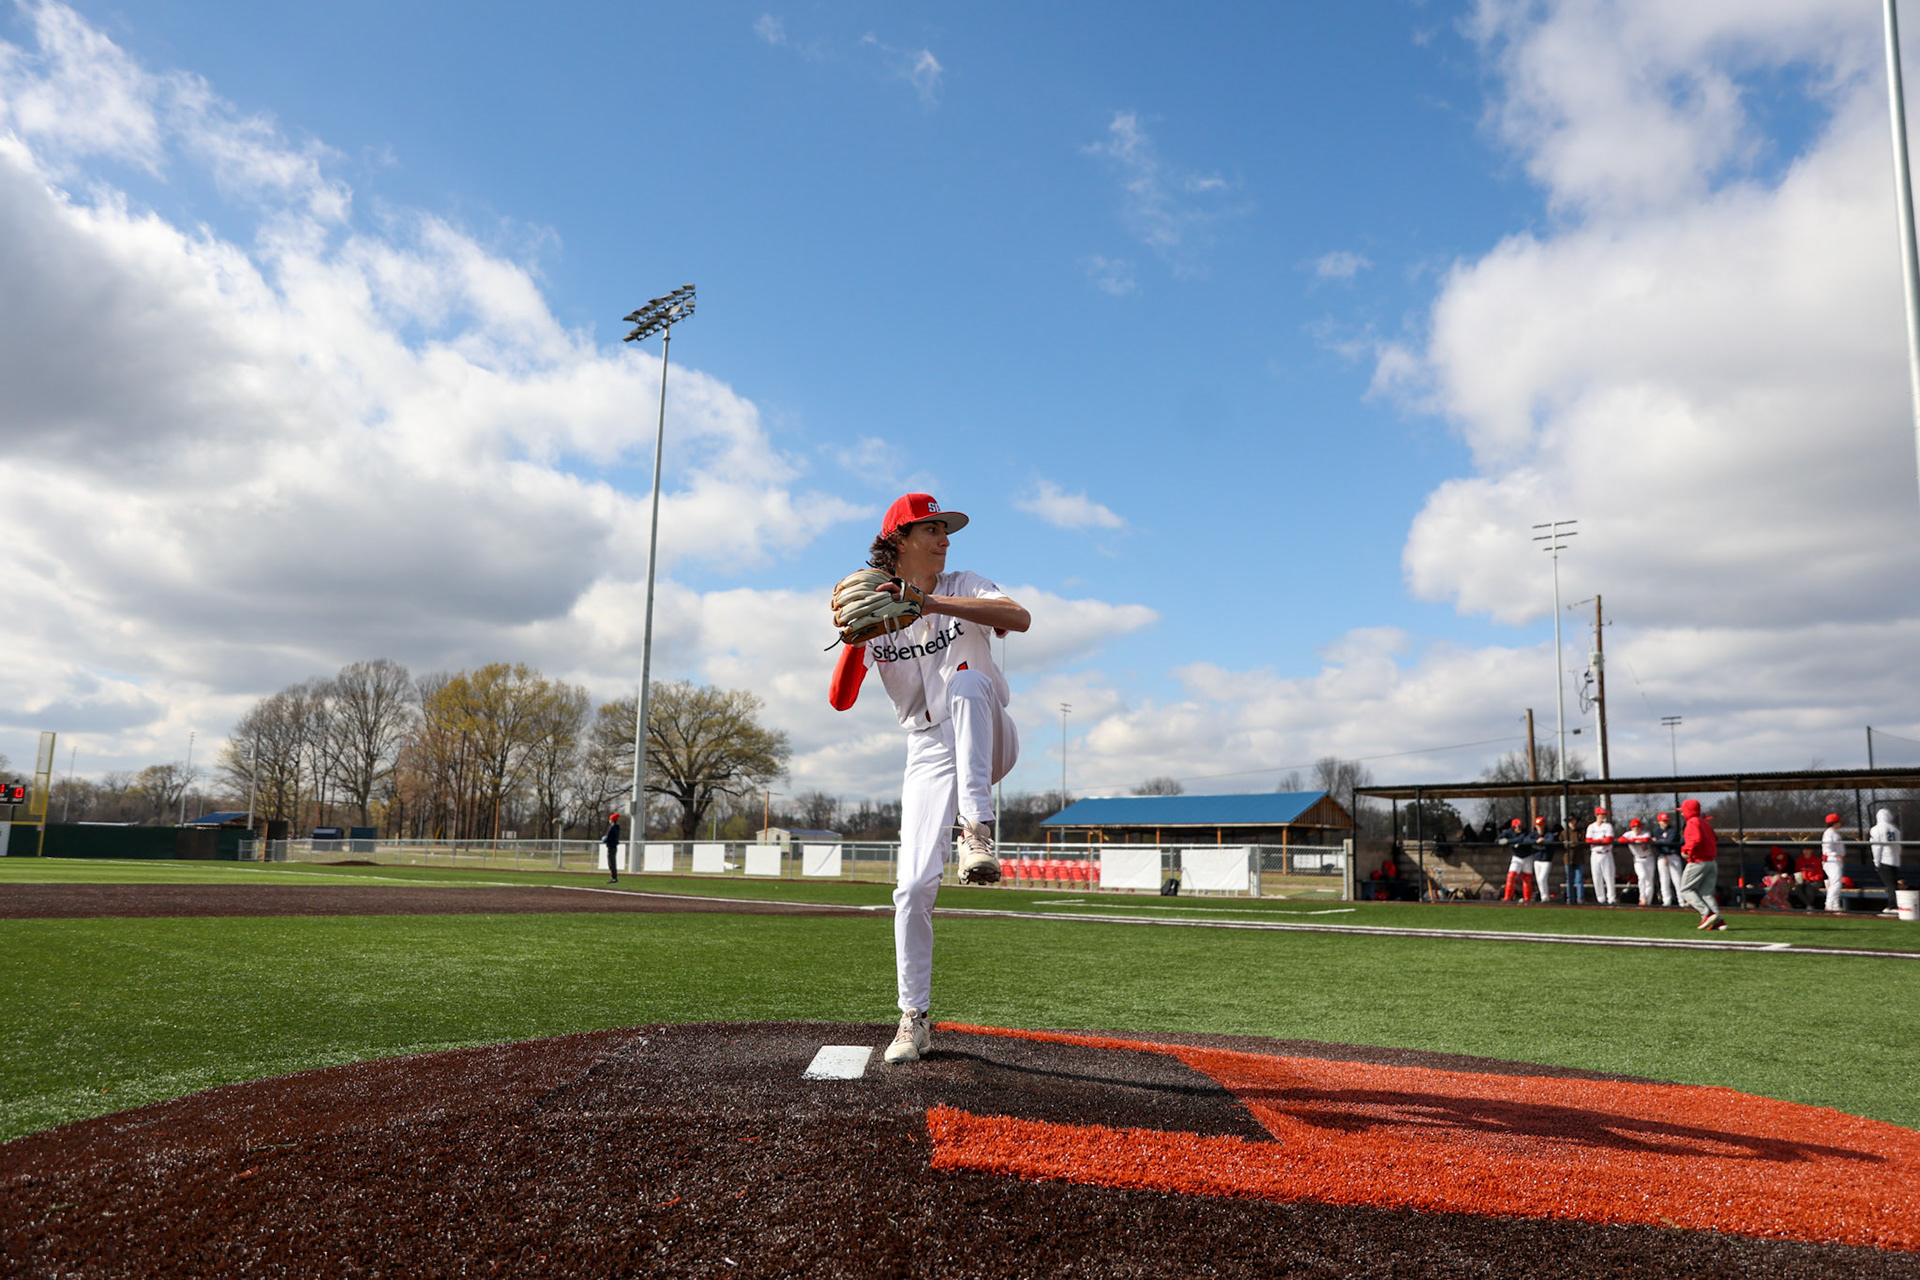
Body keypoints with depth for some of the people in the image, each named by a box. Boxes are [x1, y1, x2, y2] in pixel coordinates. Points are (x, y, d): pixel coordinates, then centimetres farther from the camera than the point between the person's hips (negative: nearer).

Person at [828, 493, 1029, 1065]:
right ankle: (913, 1019, 9)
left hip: (989, 744, -1)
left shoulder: (962, 587, 0)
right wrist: (855, 639, -19)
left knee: (967, 679, -34)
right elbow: (840, 700, -3)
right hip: (929, 755, 2)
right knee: (914, 888, -8)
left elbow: (1020, 619, -22)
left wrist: (931, 603, -29)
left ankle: (977, 830, -41)